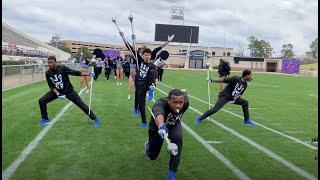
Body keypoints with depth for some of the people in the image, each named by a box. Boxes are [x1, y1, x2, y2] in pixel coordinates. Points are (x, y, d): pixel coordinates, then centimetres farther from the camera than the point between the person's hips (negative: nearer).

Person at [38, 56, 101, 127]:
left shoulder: (62, 68, -21)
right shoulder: (48, 73, -8)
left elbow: (75, 73, -27)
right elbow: (51, 86, -4)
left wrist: (88, 74, -37)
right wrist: (57, 93, -19)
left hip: (68, 91, -4)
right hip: (56, 91, 4)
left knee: (80, 104, -8)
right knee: (41, 101, -3)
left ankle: (95, 119, 0)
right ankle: (45, 119, 16)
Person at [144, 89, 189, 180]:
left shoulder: (185, 102, -30)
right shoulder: (161, 103, -43)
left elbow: (184, 94, -6)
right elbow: (158, 114, -67)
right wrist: (161, 126, -86)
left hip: (174, 125, 2)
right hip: (157, 127, -2)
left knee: (177, 138, -33)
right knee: (152, 156, 13)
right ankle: (148, 144, 52)